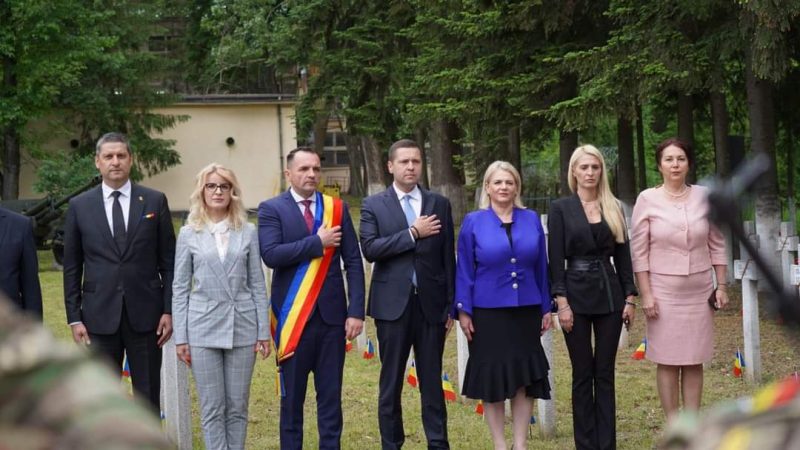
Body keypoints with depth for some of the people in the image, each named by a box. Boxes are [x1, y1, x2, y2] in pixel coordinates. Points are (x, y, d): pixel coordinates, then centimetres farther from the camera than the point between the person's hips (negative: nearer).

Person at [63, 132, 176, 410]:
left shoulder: (155, 201, 3)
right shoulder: (79, 206, 4)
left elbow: (168, 262, 4)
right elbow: (72, 268, 6)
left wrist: (169, 310, -2)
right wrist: (74, 318, 0)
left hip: (145, 314, 0)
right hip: (99, 316, 0)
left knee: (148, 397, 5)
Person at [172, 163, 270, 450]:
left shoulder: (248, 232, 4)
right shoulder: (189, 234, 3)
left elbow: (257, 284, 6)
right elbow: (180, 289, 4)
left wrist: (264, 332, 2)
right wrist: (180, 337, 0)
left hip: (242, 328, 1)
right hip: (203, 329, -1)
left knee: (238, 406, 6)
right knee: (212, 408, 3)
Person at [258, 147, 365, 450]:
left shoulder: (337, 208, 7)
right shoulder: (271, 209, -1)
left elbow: (353, 262, 4)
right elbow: (270, 255, -16)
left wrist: (356, 311, -4)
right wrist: (317, 242, -14)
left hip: (332, 315, 2)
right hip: (293, 317, -2)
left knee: (331, 395, 6)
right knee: (292, 396, 7)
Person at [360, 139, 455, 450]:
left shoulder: (439, 204, 7)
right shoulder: (373, 205, 2)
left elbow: (448, 258, 7)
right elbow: (369, 249, -12)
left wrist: (451, 305, 3)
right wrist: (412, 233, -14)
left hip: (431, 304, 1)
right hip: (393, 304, -1)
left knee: (432, 381, 6)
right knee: (391, 382, 6)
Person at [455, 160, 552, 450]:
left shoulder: (532, 220, 5)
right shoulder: (473, 222, -1)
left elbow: (541, 268, 7)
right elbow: (464, 271, 0)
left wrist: (546, 308, 6)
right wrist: (463, 311, -5)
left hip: (526, 312, 2)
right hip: (488, 313, -2)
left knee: (525, 379, 4)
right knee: (492, 381, 3)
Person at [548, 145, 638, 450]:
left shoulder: (613, 208, 8)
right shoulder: (560, 209, -1)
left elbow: (623, 256, 9)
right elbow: (556, 260, -5)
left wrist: (630, 298, 3)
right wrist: (561, 302, -12)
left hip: (609, 294, 3)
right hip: (576, 294, -3)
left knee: (605, 373, 5)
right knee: (583, 374, 3)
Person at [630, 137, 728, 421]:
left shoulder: (704, 196, 3)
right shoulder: (647, 199, -4)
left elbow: (717, 245, 9)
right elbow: (639, 252, -3)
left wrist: (721, 286, 5)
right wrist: (646, 294, -8)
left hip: (700, 290, 2)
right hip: (664, 291, -2)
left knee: (694, 360, 7)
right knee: (668, 361, 1)